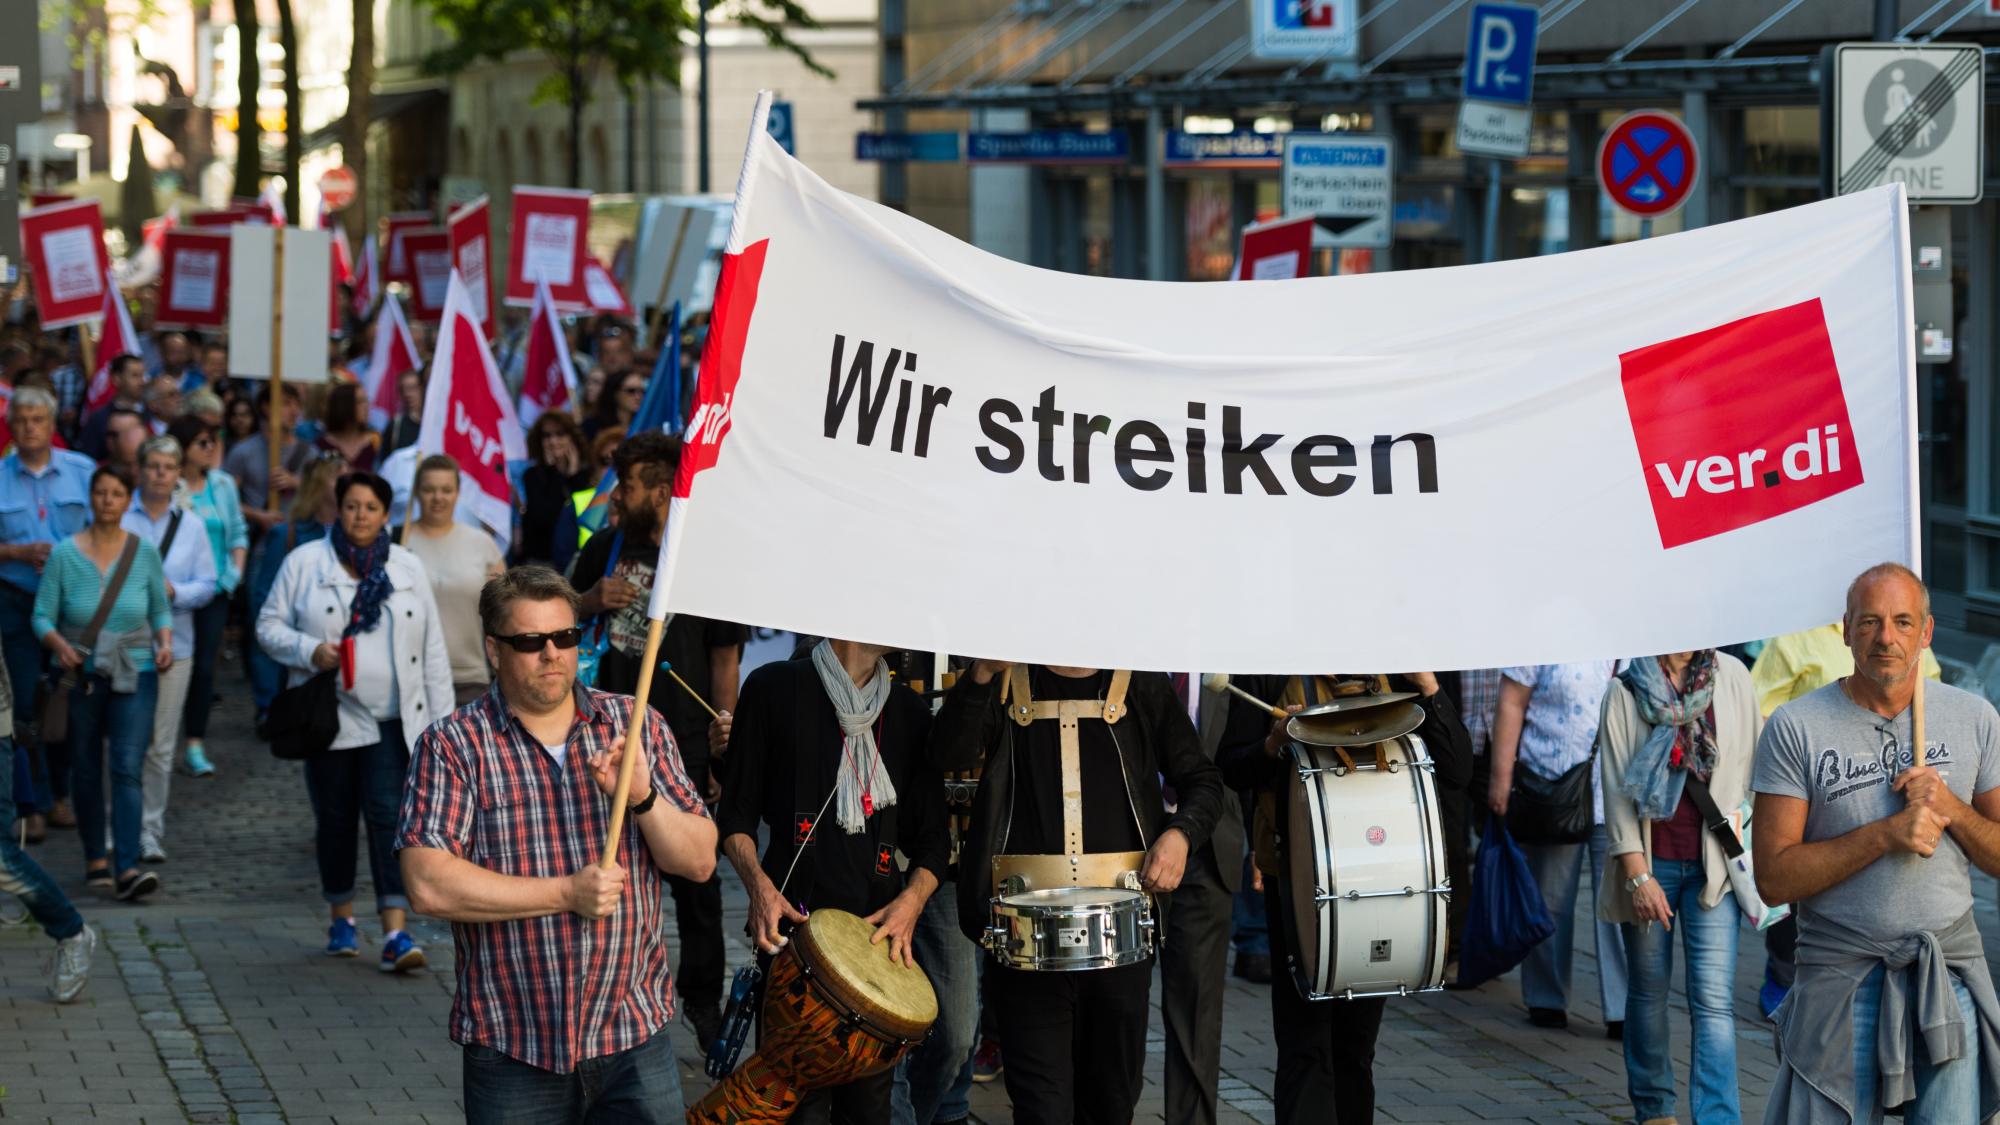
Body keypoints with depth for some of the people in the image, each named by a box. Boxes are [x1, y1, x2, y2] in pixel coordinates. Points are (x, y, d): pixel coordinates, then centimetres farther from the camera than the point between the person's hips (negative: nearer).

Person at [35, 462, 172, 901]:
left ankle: (127, 868, -19)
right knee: (86, 772, 9)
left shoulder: (144, 553, 0)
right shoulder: (64, 555, -4)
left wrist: (164, 643, -8)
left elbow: (161, 609, 10)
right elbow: (42, 616, -3)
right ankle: (95, 859, 24)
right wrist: (59, 645, -22)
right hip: (81, 677, 1)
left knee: (128, 769, -12)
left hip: (134, 675, 0)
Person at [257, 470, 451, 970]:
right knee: (335, 820, 8)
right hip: (331, 718, 0)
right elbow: (269, 625, 4)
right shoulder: (305, 563, 3)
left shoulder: (408, 568, 9)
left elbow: (433, 651, 11)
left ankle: (395, 932, -18)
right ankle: (342, 918, 27)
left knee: (390, 816, -12)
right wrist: (310, 651, -15)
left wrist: (442, 719, 7)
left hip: (393, 722, 0)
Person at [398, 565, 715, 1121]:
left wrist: (643, 798, -15)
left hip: (637, 1036, 2)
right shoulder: (451, 746, -4)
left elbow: (700, 862, 3)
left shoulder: (636, 726, 6)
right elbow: (429, 886, -14)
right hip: (512, 1049, -2)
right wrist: (566, 895, -15)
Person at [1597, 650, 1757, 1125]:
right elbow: (1617, 788, -4)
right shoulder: (1625, 691, -2)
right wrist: (1638, 875, -11)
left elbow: (1755, 761, 9)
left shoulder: (1731, 676, 2)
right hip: (1649, 860, 0)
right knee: (1649, 990, 10)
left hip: (1713, 863, 0)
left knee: (1714, 1000, -9)